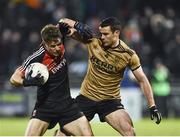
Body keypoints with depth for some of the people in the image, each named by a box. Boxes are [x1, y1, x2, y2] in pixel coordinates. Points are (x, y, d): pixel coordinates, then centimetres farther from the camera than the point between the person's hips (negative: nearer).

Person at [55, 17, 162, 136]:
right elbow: (64, 23, -6)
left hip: (110, 101, -2)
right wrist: (77, 25, -30)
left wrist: (153, 107, -12)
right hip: (86, 97, 2)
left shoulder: (128, 55, -14)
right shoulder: (93, 41, -10)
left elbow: (142, 80, -6)